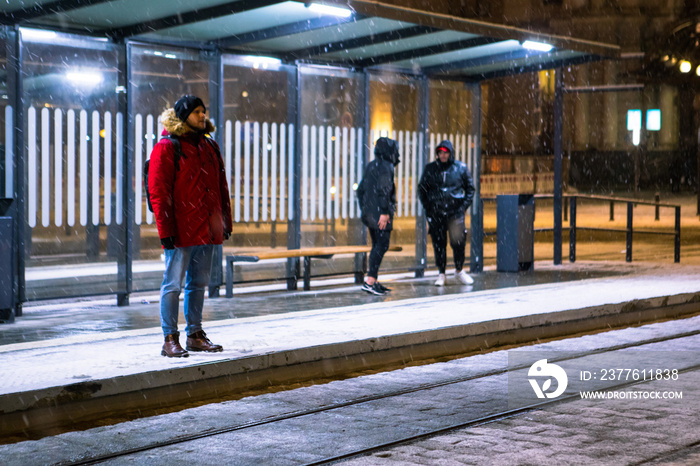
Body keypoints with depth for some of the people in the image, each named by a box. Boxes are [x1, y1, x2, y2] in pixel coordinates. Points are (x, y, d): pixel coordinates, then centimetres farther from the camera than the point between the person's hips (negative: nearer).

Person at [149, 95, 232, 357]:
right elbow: (158, 192, -11)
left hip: (207, 231, 7)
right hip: (181, 232, -7)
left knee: (199, 283, 13)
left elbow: (221, 187, 19)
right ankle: (170, 339, 1)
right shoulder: (166, 148, -6)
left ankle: (195, 335, 22)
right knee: (173, 284, -3)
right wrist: (166, 230, -16)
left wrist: (225, 222, 14)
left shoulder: (209, 146, 16)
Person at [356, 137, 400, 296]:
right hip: (380, 214, -9)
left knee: (377, 246, 13)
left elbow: (361, 190, 20)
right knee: (382, 245, -9)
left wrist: (364, 210, 23)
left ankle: (373, 281, 14)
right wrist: (384, 212, -19)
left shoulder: (370, 166, 17)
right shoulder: (385, 167, -11)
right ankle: (370, 281, -16)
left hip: (370, 213, 9)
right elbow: (383, 190, -20)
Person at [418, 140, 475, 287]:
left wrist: (464, 206, -1)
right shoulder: (430, 168, 6)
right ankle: (441, 274, 12)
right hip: (435, 212, 1)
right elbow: (422, 189, 13)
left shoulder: (461, 168, 3)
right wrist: (427, 208, 3)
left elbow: (470, 189, 11)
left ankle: (459, 270, 15)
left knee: (458, 241, -5)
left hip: (455, 210, -1)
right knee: (439, 244, 2)